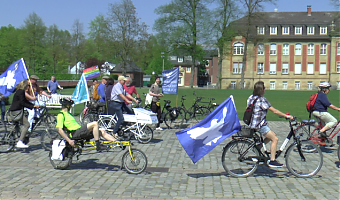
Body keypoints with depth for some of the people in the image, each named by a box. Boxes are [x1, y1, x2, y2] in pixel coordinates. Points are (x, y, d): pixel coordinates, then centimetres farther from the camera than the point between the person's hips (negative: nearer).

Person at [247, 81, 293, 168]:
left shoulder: (251, 97, 7)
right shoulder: (261, 99, -18)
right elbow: (274, 111, -18)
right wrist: (286, 116, -12)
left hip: (252, 123, 9)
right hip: (259, 125, -9)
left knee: (272, 135, 19)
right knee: (275, 139, -3)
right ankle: (272, 161, -3)